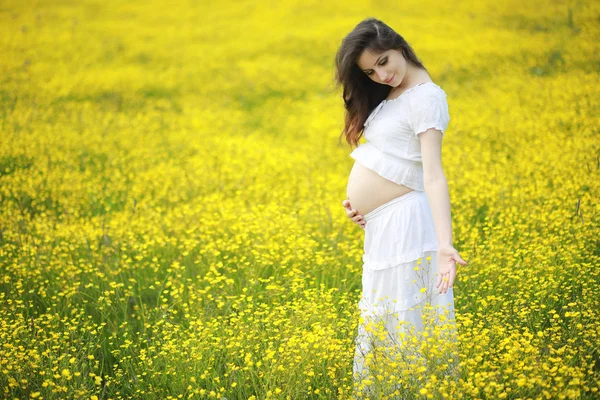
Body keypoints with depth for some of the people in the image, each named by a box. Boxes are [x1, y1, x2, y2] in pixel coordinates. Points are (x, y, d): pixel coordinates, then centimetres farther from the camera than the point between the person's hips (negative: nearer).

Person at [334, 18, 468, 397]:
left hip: (403, 226, -9)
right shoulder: (387, 94, 11)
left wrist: (444, 245, -35)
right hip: (381, 228, 9)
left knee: (407, 326, -3)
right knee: (380, 322, 15)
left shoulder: (425, 98, -15)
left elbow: (434, 174, -25)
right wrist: (357, 199, 0)